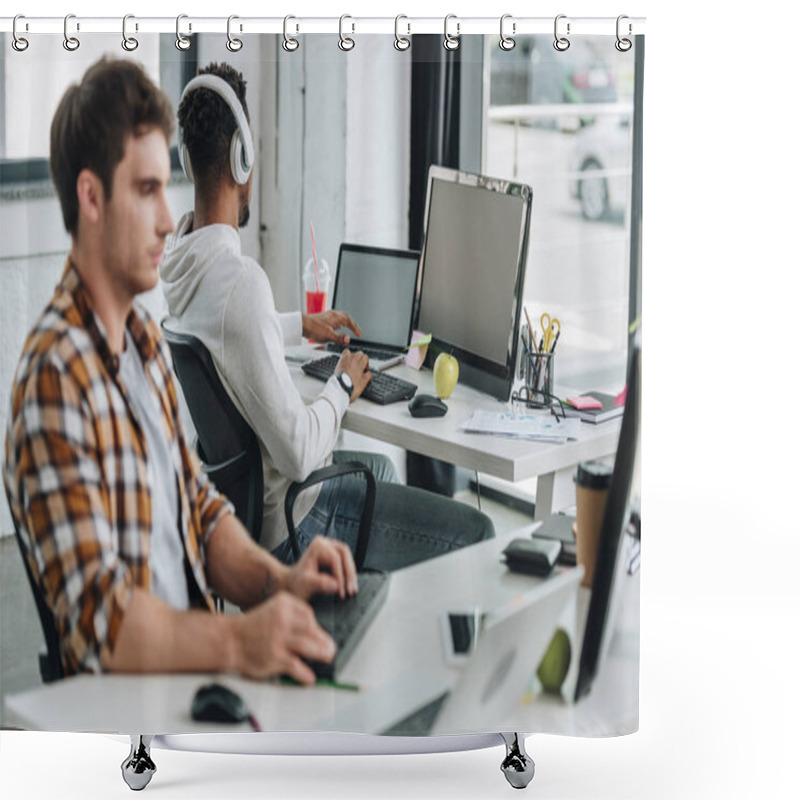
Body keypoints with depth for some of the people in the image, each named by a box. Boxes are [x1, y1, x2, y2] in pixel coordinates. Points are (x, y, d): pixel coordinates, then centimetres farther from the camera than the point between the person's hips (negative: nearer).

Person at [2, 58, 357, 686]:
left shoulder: (148, 343, 14)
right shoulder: (56, 374, -16)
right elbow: (98, 619, -23)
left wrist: (276, 580, 1)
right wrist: (237, 641, -35)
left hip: (187, 669, 8)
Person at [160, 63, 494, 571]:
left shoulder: (175, 255, -2)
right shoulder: (240, 280, -32)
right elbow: (299, 453, -31)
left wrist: (300, 325, 30)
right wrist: (344, 386, -13)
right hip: (278, 523, -10)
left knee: (381, 468, 34)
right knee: (477, 534, -6)